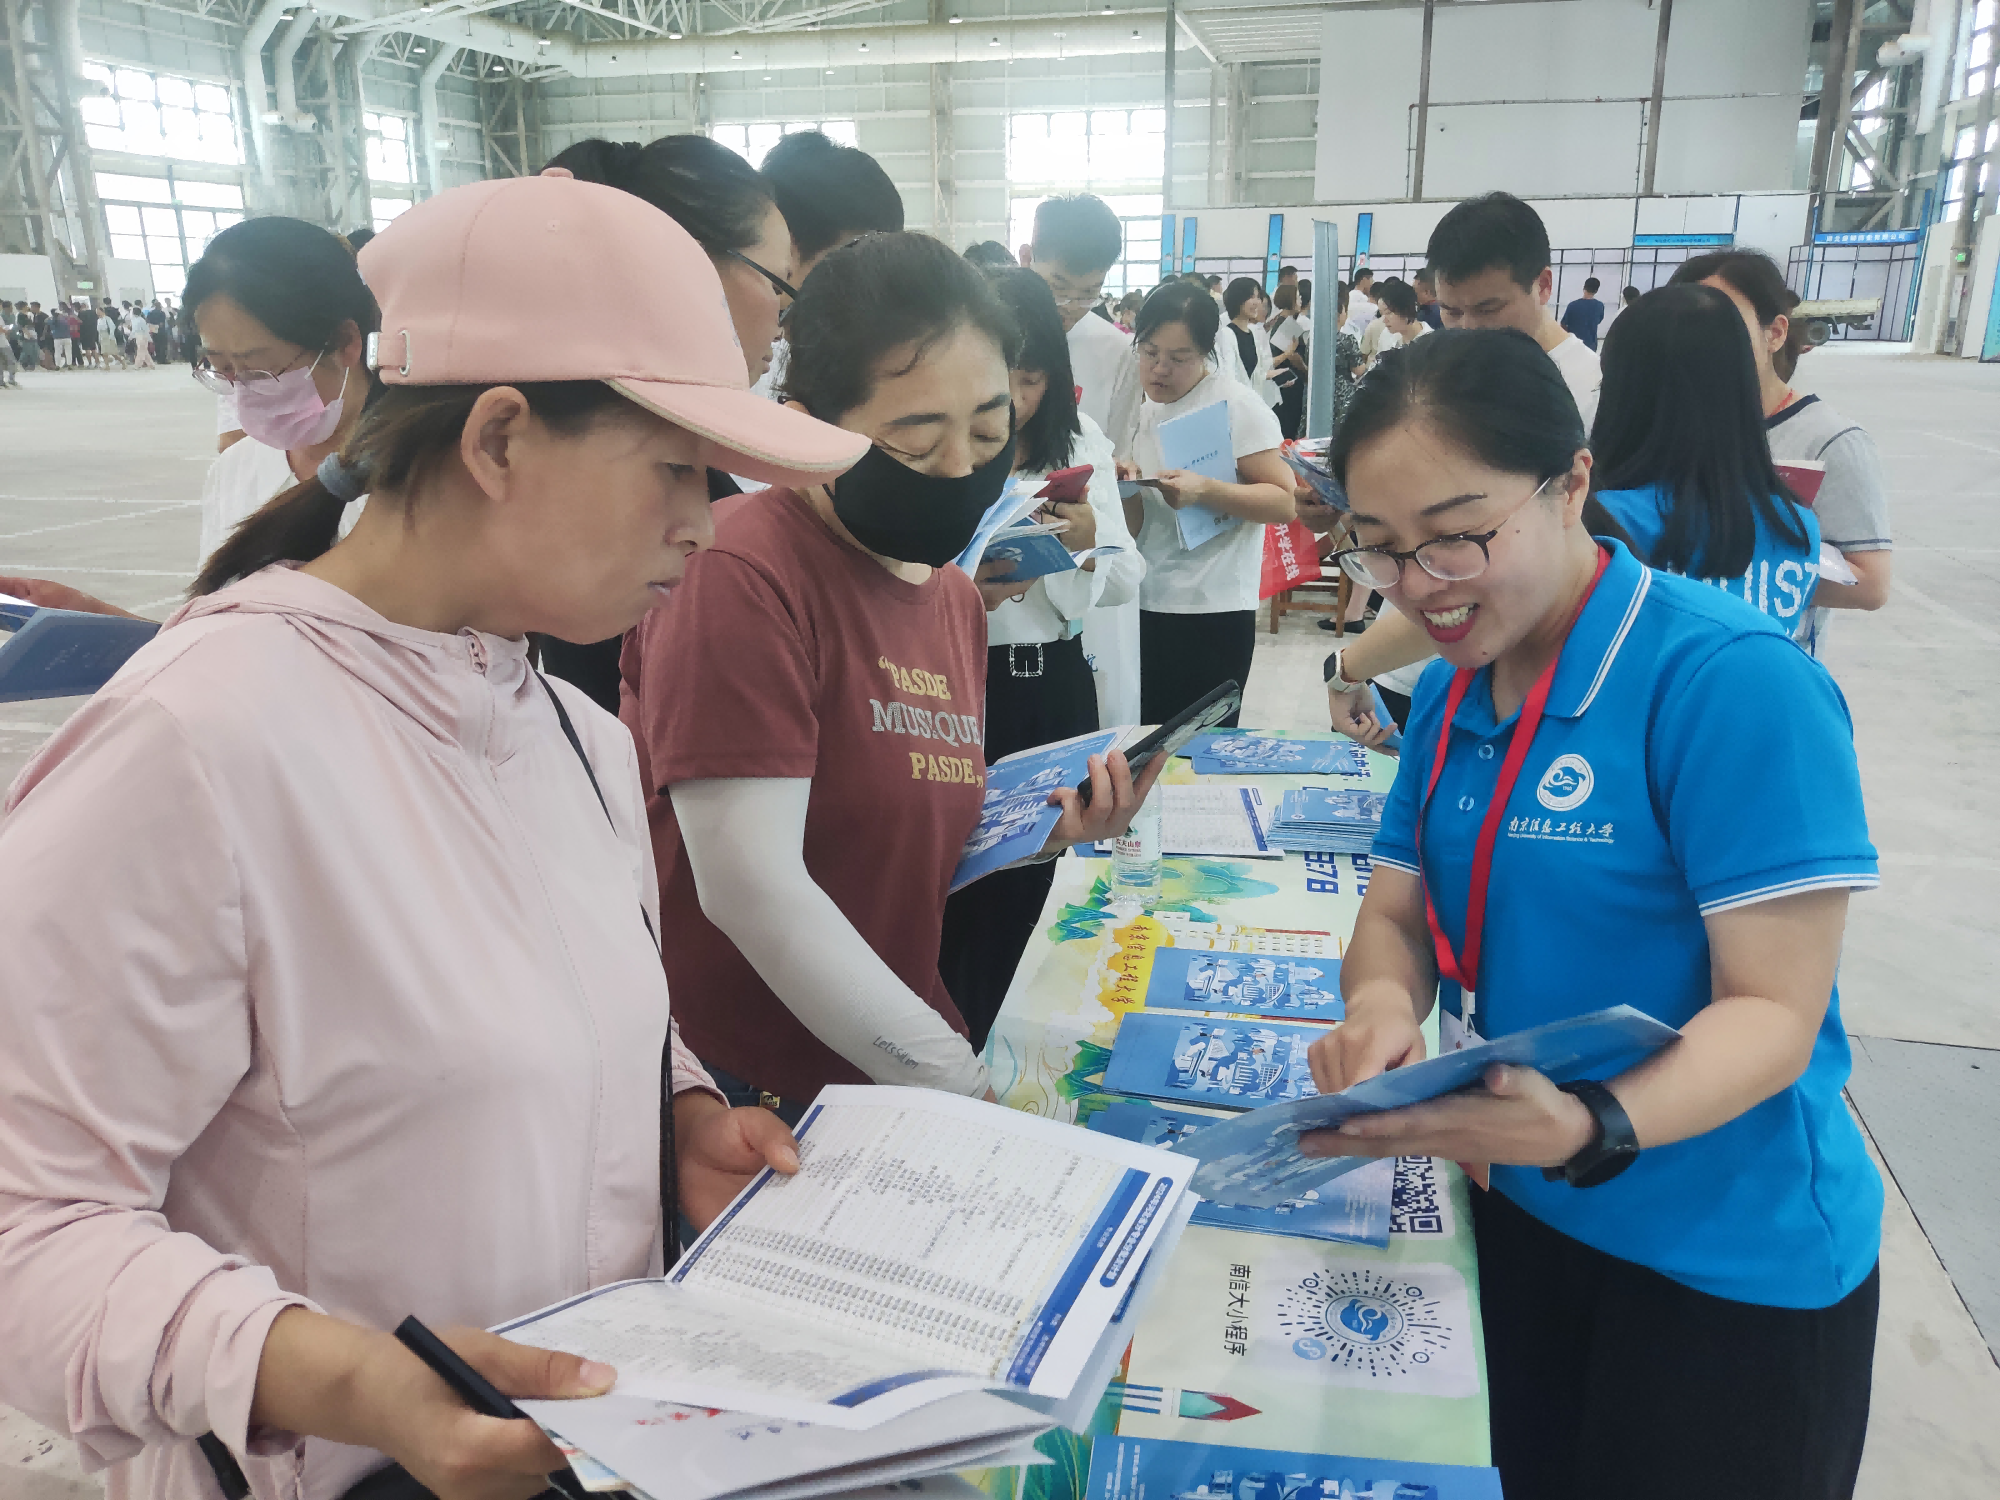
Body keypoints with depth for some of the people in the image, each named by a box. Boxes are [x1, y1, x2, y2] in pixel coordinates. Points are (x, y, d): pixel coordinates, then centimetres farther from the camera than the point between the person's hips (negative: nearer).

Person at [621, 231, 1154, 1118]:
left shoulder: (954, 593, 8)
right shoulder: (742, 570, -19)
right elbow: (751, 886, -24)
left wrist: (1041, 831, -6)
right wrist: (965, 1086, -22)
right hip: (739, 1101, -7)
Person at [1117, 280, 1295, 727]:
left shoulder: (1235, 404, -7)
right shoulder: (1140, 411, 10)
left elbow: (1286, 502, -13)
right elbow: (1136, 528, 10)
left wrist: (1204, 491, -25)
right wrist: (1124, 485, -10)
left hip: (1214, 612, -6)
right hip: (1146, 606, 6)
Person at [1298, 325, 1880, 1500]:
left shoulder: (1734, 681, -22)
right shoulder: (1450, 698, 0)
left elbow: (1775, 1011, -22)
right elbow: (1396, 912, 5)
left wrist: (1590, 1129, -39)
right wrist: (1382, 1002, -18)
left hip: (1729, 1264, -6)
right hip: (1520, 1222, 6)